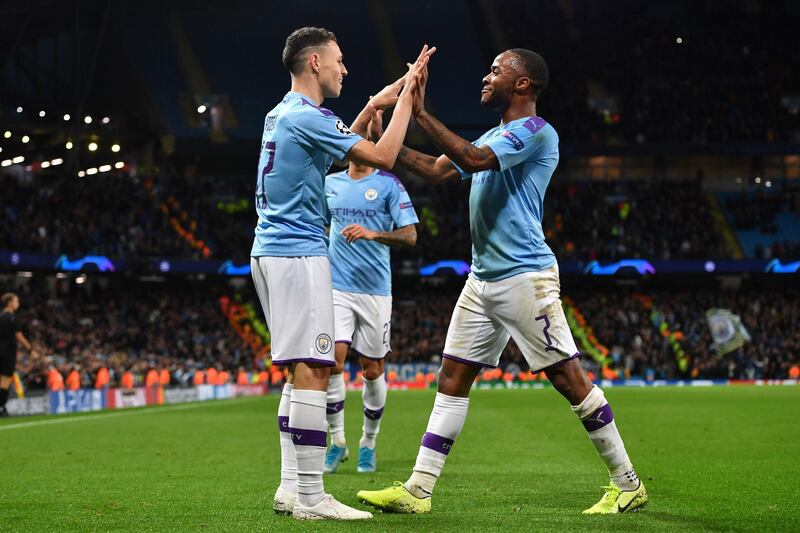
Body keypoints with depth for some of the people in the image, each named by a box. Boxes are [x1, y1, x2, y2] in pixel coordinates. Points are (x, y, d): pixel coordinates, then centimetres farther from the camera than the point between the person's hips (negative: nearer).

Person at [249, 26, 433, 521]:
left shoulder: (283, 114, 16)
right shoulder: (307, 116, -14)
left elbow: (338, 146, 33)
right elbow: (383, 157, -14)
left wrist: (373, 107, 27)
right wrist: (406, 97, -5)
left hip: (272, 252, 10)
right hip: (298, 255, -10)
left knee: (302, 371, 13)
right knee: (312, 370, -11)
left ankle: (291, 487, 13)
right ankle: (311, 497, -13)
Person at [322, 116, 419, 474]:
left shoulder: (389, 185, -1)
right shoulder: (331, 183, 11)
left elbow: (410, 236, -9)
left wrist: (373, 234, -24)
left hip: (374, 290, -2)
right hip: (336, 287, 2)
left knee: (372, 370, 3)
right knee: (332, 360, -12)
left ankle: (368, 443, 20)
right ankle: (337, 441, 1)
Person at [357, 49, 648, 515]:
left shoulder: (536, 133, -10)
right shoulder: (495, 136, 19)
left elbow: (473, 159, -24)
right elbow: (437, 170, 20)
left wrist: (421, 113, -20)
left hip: (524, 278, -9)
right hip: (482, 280, 9)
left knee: (569, 379, -7)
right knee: (452, 378, 6)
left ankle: (628, 485, 3)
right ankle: (418, 490, 7)